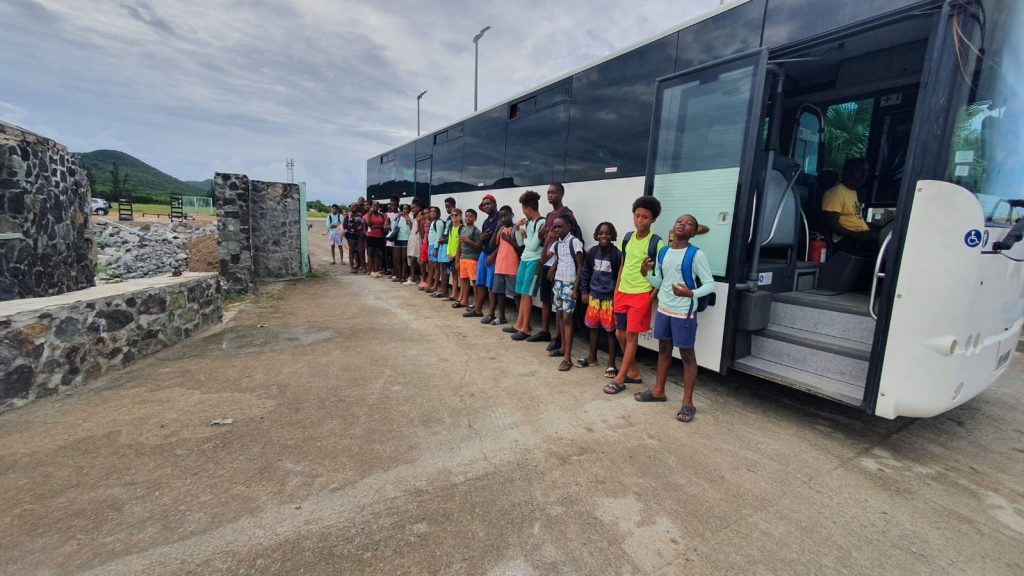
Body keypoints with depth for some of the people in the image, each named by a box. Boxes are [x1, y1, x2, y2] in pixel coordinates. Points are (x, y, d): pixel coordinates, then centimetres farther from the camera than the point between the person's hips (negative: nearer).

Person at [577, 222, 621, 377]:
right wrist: (584, 291, 7)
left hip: (610, 298, -5)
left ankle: (611, 364, 15)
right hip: (594, 296, 5)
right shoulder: (592, 252, 2)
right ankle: (592, 358, 33)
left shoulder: (617, 254, -12)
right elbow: (586, 272, 10)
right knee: (593, 327, 16)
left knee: (610, 330, 3)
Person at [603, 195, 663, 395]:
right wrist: (616, 290, 13)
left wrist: (652, 296, -14)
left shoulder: (657, 243, -10)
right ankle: (634, 372, 27)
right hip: (623, 293, 6)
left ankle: (619, 379, 8)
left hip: (642, 295, -6)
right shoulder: (627, 238, 7)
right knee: (620, 334, 11)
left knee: (631, 336, -1)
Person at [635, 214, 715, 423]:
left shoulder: (696, 255, -12)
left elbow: (710, 284, -12)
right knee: (664, 349, 17)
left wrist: (691, 293, -29)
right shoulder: (662, 253, 6)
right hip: (663, 309, 6)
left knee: (687, 354, 3)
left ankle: (687, 402, 12)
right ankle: (658, 391, 30)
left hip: (684, 312, -6)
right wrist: (646, 273, -7)